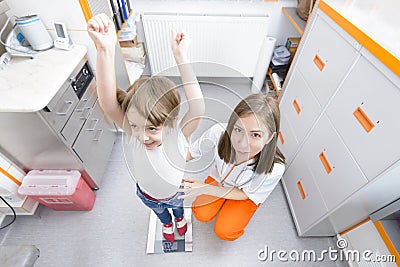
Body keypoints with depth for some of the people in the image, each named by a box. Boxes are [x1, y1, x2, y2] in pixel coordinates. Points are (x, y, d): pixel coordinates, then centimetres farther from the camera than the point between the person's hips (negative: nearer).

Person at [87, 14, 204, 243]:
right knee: (159, 211, 35)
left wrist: (181, 56, -61)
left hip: (174, 191, -1)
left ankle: (180, 217, 72)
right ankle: (167, 223, 71)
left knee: (177, 205, 35)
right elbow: (108, 103, -52)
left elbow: (198, 108, -59)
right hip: (147, 194, 2)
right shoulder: (135, 133, -36)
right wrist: (106, 49, -64)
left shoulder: (179, 135, -40)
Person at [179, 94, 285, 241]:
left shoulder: (275, 168, -39)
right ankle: (223, 203, 23)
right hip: (219, 178, 2)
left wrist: (205, 189, -27)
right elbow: (192, 152, -16)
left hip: (247, 192, -1)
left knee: (223, 231, -7)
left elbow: (245, 194, -21)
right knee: (201, 214, -6)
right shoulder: (219, 132, -38)